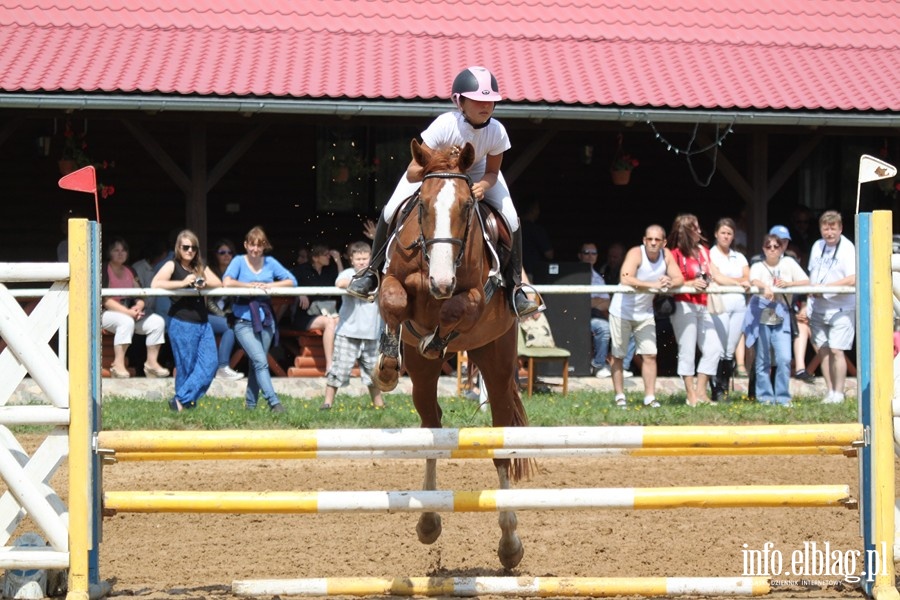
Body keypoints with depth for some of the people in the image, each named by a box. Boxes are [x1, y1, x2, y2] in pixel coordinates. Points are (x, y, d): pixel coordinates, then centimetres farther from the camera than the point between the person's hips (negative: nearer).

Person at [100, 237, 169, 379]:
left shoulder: (130, 271, 17)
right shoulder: (104, 271, -5)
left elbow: (139, 296, 13)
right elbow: (104, 300, -15)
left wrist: (138, 307, -12)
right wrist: (127, 311, -23)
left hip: (130, 312, 7)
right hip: (106, 313, -7)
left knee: (158, 321, -14)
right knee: (126, 321, -39)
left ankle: (151, 362, -12)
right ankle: (118, 365, -35)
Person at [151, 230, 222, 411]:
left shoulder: (201, 267, 17)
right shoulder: (172, 266, -2)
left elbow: (219, 283, 10)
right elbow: (155, 284, -18)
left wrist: (205, 283, -11)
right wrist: (183, 283, -22)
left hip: (202, 323, 6)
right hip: (181, 323, -6)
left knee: (210, 363, -5)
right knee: (185, 367, -2)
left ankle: (181, 400, -2)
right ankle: (181, 402, 11)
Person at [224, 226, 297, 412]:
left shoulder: (270, 263, 6)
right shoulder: (239, 261, -3)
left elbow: (292, 281, 0)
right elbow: (228, 282, -19)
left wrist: (270, 285, -12)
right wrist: (251, 285, -14)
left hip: (265, 320, 4)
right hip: (244, 322, -4)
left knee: (256, 364, 11)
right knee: (261, 361, -16)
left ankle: (251, 404, 22)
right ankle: (273, 402, -21)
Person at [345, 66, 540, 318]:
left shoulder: (497, 132, -31)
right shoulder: (444, 126, -39)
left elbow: (492, 172, -13)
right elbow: (413, 173, -36)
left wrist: (483, 186, -37)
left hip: (478, 172, 2)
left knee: (511, 220, -16)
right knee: (392, 211, -18)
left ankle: (514, 287, 1)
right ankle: (373, 271, 6)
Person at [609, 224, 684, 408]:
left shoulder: (666, 255, -6)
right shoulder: (636, 254, -23)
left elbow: (679, 278, -7)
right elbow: (625, 279, -38)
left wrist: (669, 283, -31)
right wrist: (654, 284, -43)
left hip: (645, 313, 5)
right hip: (622, 311, -5)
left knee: (650, 355, -1)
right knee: (618, 356, 2)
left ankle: (650, 397, 4)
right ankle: (620, 396, 12)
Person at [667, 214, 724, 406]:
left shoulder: (703, 251, 14)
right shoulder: (675, 254, -8)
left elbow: (713, 275, 18)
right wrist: (691, 284, -23)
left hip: (701, 306, 7)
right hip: (683, 305, -7)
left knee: (714, 348, 2)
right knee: (687, 351, -3)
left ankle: (700, 392, 9)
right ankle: (691, 395, 2)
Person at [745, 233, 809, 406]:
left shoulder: (788, 263, 11)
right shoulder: (758, 266, 5)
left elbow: (806, 281, 4)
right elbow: (754, 280, -19)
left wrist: (788, 284, -12)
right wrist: (765, 287, -41)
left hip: (781, 317, 1)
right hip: (761, 316, -1)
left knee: (784, 359, -10)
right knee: (763, 360, 3)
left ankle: (783, 397, 0)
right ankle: (765, 396, 12)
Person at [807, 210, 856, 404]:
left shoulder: (847, 248, -11)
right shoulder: (817, 246, 12)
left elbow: (852, 280, -21)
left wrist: (824, 288, -23)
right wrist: (810, 292, 9)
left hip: (840, 309, -7)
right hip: (818, 308, 7)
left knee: (836, 350, -10)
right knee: (822, 350, 6)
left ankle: (838, 394, -2)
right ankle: (830, 392, 13)